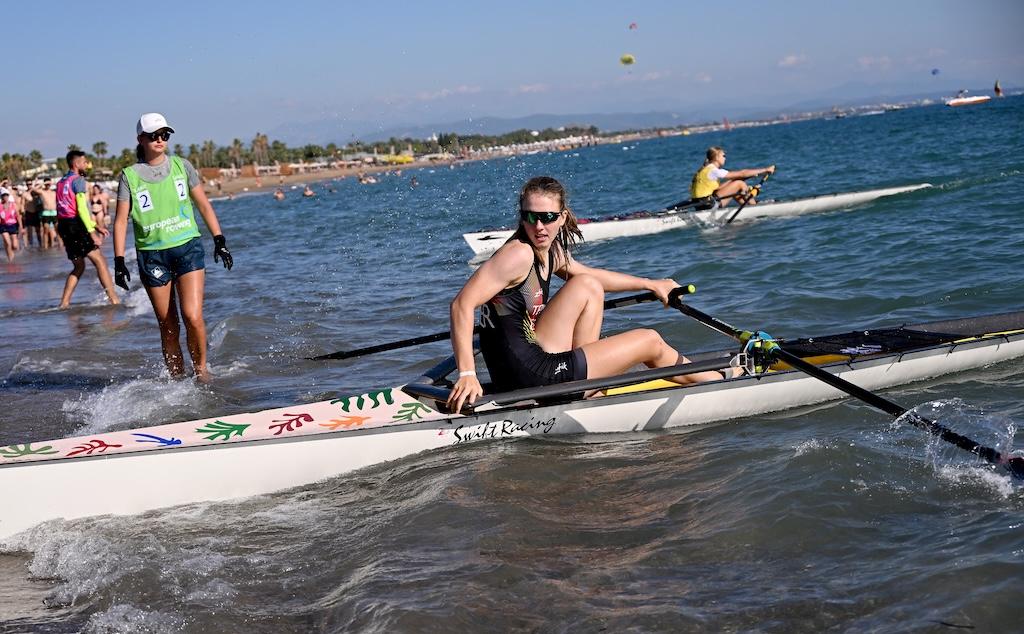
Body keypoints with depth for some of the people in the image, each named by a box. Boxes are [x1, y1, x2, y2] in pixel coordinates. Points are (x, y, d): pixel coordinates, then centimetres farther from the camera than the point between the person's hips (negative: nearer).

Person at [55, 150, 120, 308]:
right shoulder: (78, 180, -7)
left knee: (79, 266, 17)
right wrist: (92, 232, -17)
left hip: (63, 225, 9)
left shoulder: (61, 182, 20)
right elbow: (81, 209, -16)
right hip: (76, 225, -9)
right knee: (100, 261, -6)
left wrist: (96, 226, 24)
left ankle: (64, 303, 10)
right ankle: (114, 300, -10)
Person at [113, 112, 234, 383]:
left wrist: (219, 240, 5)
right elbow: (121, 220, 1)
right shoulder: (130, 176, 1)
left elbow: (203, 205, 11)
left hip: (188, 247, 0)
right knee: (168, 326, 2)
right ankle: (177, 379, 13)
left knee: (192, 315, -15)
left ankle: (200, 368, 6)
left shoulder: (181, 166, 5)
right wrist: (119, 261, -6)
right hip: (152, 256, 0)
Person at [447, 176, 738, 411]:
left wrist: (651, 284, 35)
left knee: (588, 286, 14)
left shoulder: (550, 253, 9)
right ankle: (718, 380, 31)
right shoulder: (519, 254, -18)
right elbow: (462, 304, -27)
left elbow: (593, 275, 29)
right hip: (528, 376, -9)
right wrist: (467, 375, -34)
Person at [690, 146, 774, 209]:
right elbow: (741, 174, -12)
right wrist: (765, 170, -6)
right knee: (740, 184, -5)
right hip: (707, 205, -10)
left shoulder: (706, 169, 16)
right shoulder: (713, 171, -14)